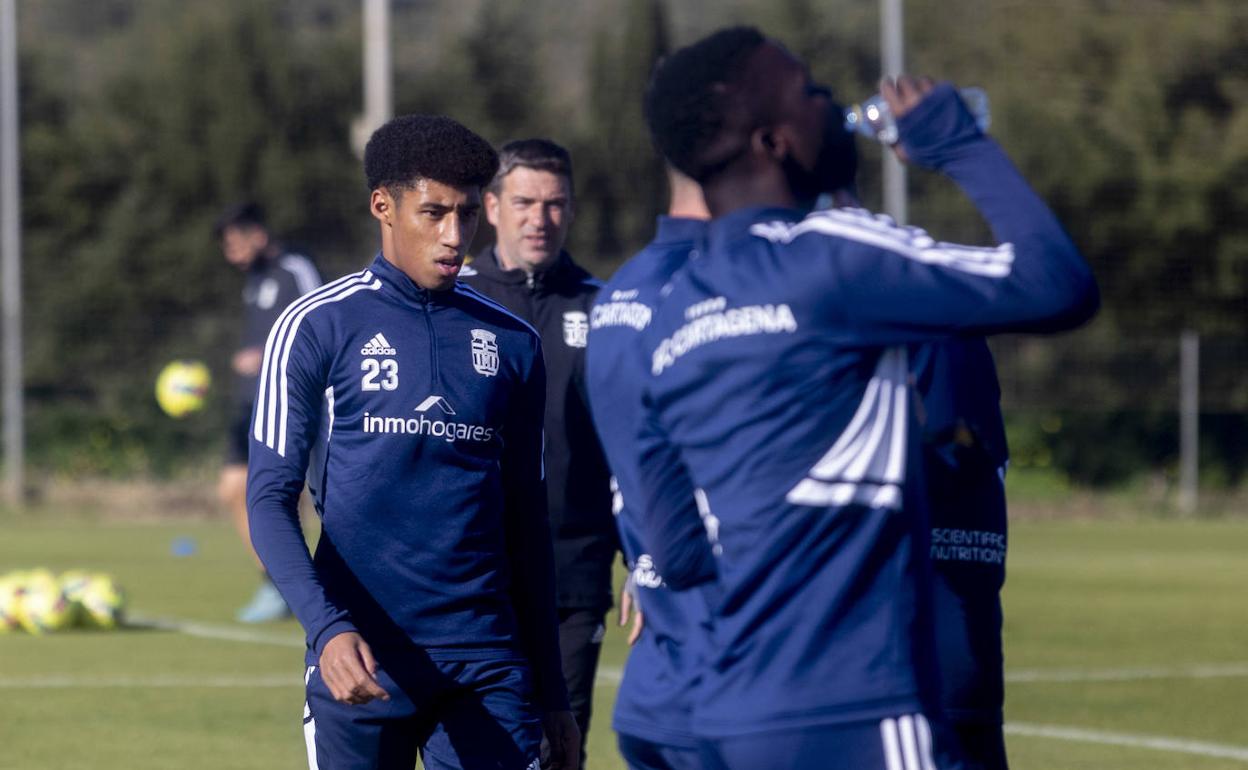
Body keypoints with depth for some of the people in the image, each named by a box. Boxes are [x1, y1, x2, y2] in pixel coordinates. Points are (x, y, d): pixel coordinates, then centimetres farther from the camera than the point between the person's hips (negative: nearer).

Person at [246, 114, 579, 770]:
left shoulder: (510, 342, 12)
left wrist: (552, 694, 15)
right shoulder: (317, 328, 1)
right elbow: (270, 500, -4)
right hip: (361, 665, -2)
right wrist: (327, 628, -20)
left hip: (488, 667, 2)